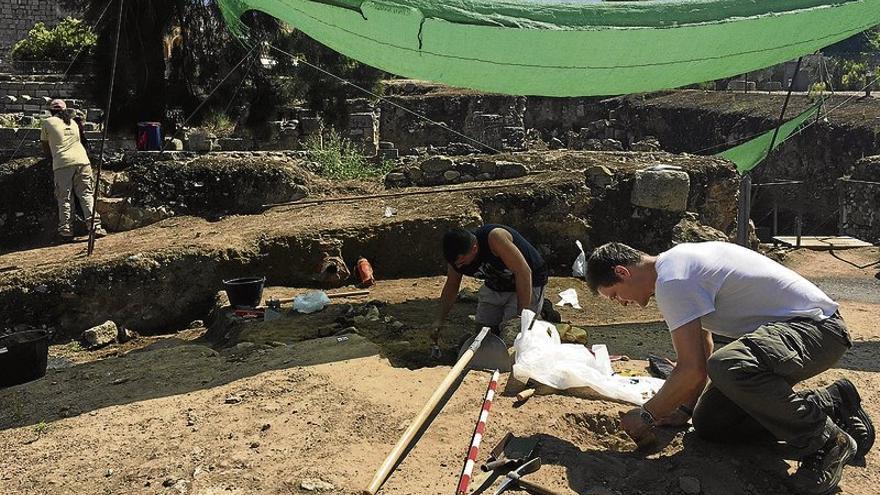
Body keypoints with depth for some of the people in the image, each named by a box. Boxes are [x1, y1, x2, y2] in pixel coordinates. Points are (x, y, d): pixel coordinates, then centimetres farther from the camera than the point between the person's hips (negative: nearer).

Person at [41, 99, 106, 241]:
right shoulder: (73, 122, 21)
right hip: (82, 160, 3)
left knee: (64, 199, 3)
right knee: (86, 195, 3)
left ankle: (66, 232, -1)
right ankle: (95, 227, -7)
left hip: (62, 164, -2)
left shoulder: (48, 123, 10)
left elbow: (45, 149, 17)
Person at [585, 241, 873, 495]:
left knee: (727, 367, -40)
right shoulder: (677, 262, 10)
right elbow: (702, 350, 18)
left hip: (818, 327, -10)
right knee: (708, 423, 6)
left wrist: (646, 416, -11)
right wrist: (685, 409, 15)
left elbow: (693, 369, -25)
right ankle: (831, 403, 15)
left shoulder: (671, 281, -22)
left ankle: (824, 441, -15)